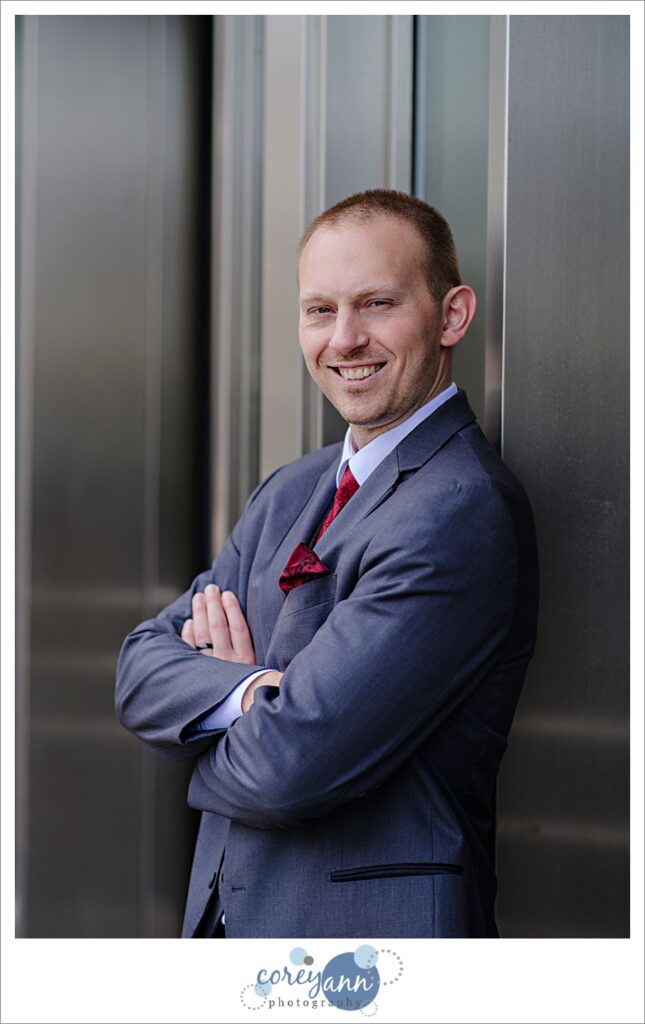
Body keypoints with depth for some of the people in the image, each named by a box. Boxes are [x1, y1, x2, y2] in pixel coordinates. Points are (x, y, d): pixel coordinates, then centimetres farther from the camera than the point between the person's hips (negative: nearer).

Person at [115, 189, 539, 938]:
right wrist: (251, 692, -19)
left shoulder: (462, 511, -21)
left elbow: (290, 768, -25)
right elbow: (141, 666, 0)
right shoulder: (289, 493, 6)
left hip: (372, 920, -7)